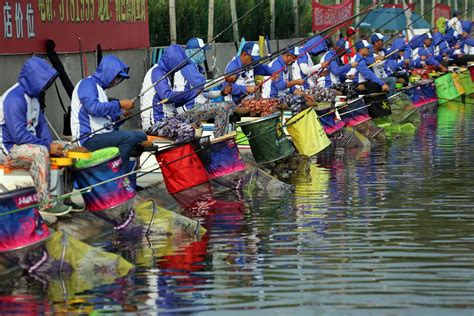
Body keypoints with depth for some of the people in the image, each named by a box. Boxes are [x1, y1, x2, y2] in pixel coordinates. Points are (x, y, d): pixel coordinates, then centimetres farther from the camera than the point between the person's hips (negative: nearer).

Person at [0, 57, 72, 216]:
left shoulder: (34, 95, 8)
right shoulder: (14, 98, -22)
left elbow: (41, 124, 12)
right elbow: (19, 135, -27)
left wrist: (51, 144, -7)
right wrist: (47, 146, -23)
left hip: (29, 143, 10)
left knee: (64, 150, 3)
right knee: (40, 152, -35)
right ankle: (45, 204, -34)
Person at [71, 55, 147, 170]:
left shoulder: (99, 87, 24)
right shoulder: (87, 83, -7)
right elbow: (93, 108, -25)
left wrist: (119, 114, 11)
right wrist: (119, 104, -19)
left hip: (101, 134, 10)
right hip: (89, 138, -10)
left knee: (140, 136, 4)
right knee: (129, 137, -26)